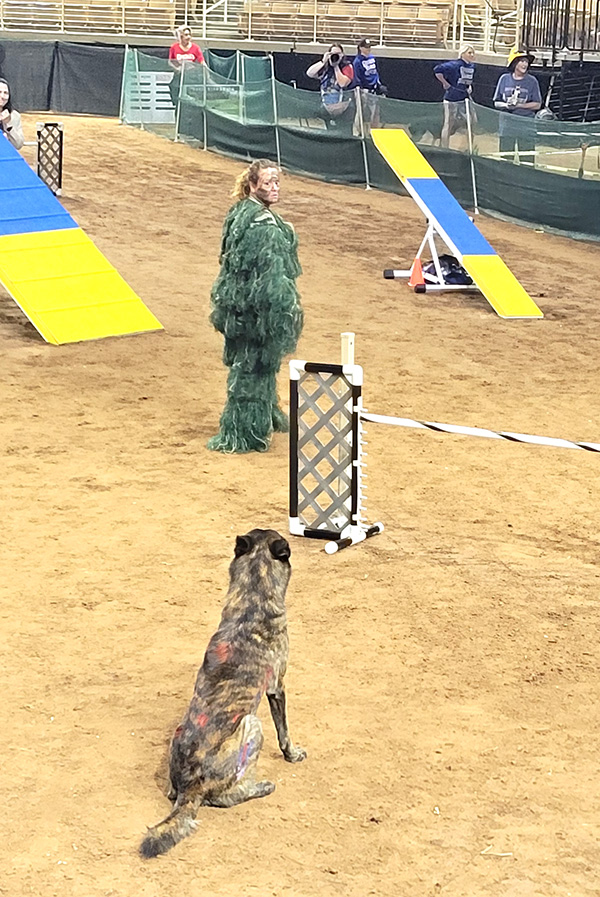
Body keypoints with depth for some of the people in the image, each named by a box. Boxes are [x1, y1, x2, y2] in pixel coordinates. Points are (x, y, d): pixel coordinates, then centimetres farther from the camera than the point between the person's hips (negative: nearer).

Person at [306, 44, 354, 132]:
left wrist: (336, 66, -14)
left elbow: (342, 83, -20)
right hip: (327, 108, 4)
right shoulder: (325, 67, 6)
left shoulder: (347, 67, -4)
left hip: (343, 109, -4)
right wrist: (323, 61, -11)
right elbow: (309, 73, -7)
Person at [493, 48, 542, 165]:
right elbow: (496, 102, 9)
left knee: (527, 160, -5)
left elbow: (537, 105, -1)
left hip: (526, 125, -2)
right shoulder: (504, 79, 5)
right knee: (506, 158, 6)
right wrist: (506, 105, -13)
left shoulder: (532, 81, 0)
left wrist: (519, 105, -14)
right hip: (507, 123, 2)